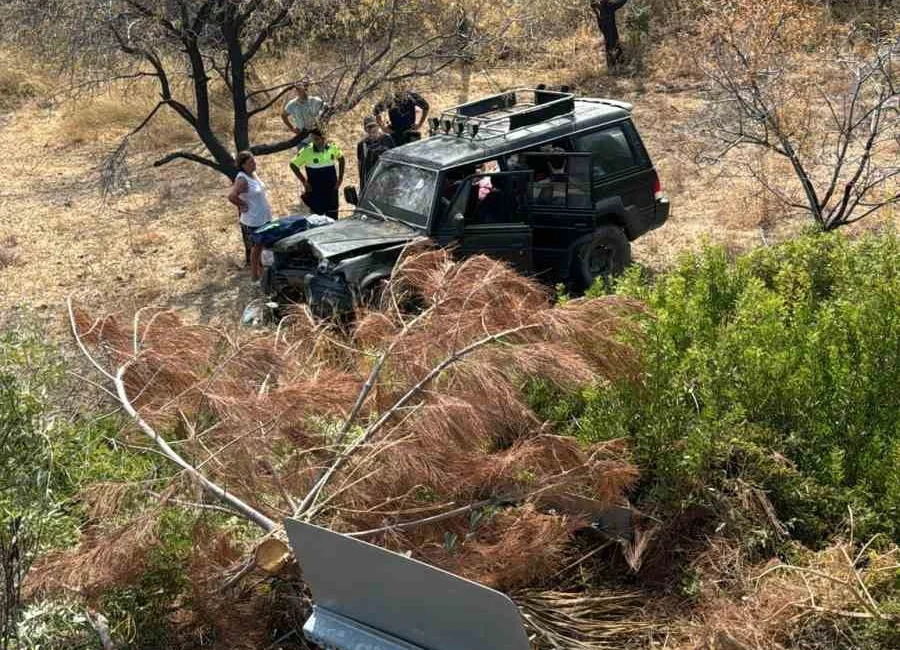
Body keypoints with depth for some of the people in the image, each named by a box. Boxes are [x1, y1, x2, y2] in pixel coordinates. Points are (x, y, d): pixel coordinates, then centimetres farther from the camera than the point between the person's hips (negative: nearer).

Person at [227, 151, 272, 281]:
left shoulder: (253, 174, 4)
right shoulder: (242, 179, -22)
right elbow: (231, 196, -34)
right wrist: (243, 205, -19)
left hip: (265, 218, 8)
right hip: (253, 221, -8)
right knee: (256, 248, 5)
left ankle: (261, 269, 36)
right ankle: (255, 275, 18)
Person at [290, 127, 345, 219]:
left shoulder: (332, 147, -6)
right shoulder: (307, 151, -15)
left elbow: (341, 158, 13)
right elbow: (293, 165, -5)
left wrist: (340, 178, 7)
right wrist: (304, 181, -7)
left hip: (332, 189, 3)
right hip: (315, 191, -3)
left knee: (332, 217, 12)